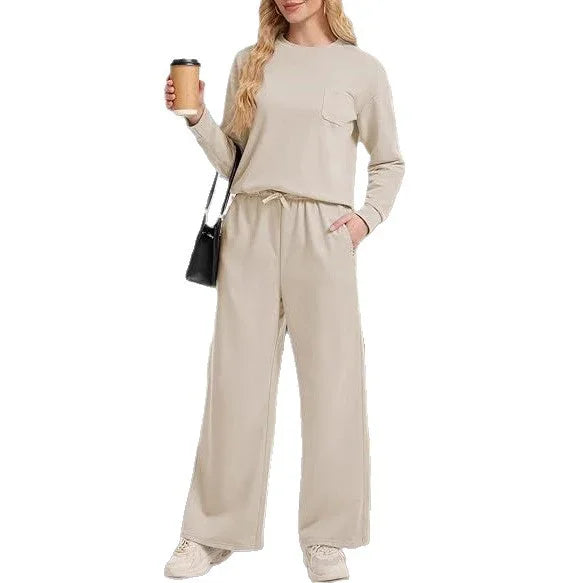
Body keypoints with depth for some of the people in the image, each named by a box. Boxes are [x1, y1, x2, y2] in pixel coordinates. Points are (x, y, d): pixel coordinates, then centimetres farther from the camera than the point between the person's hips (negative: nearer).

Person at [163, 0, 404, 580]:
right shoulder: (250, 61, 12)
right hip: (250, 228, 2)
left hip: (322, 235, -1)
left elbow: (389, 162, 14)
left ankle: (325, 536, 14)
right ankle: (213, 531, 16)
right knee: (236, 379, 4)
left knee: (332, 382, 0)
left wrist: (368, 217, -1)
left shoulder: (362, 69, 7)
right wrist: (196, 117, -1)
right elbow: (230, 158, 14)